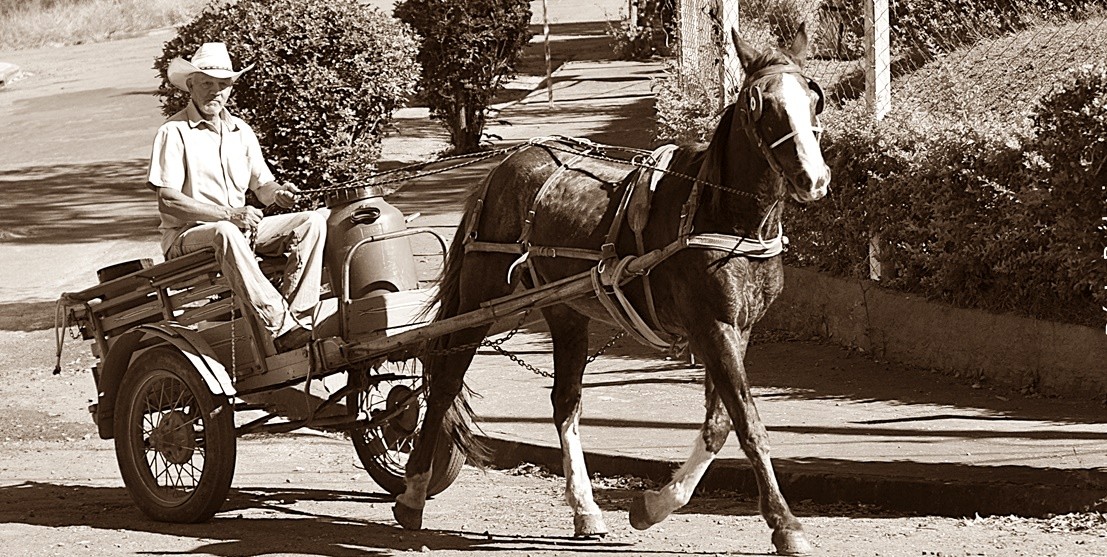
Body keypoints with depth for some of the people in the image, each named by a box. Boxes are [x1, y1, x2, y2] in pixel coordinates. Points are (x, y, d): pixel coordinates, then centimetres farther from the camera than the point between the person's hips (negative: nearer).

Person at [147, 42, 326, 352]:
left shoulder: (240, 132, 15)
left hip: (241, 228, 7)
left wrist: (277, 193, -10)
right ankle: (281, 327, -44)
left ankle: (298, 320, -26)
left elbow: (261, 185, 17)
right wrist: (228, 215, -23)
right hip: (187, 235, -7)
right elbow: (167, 201, -15)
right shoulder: (174, 132, -6)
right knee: (226, 234, -41)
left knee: (313, 223, -13)